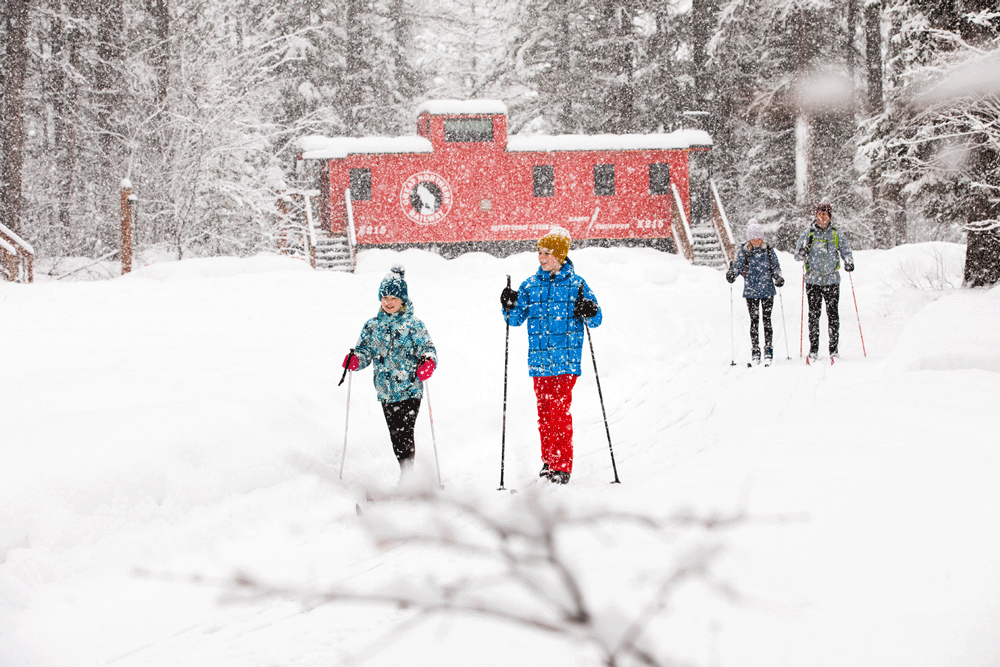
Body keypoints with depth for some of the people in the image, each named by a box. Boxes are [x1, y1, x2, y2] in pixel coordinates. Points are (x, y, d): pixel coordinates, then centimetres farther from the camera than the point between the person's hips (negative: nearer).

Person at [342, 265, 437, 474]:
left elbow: (428, 349, -5)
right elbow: (365, 351, 11)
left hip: (410, 390, -5)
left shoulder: (413, 326, -2)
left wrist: (428, 362, -27)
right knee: (395, 435, 11)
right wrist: (355, 360, -11)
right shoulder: (373, 326, 9)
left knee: (404, 434, -15)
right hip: (386, 392, 5)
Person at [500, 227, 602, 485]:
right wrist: (509, 306, -7)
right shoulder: (530, 285, 10)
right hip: (539, 361, 4)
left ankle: (562, 466, -7)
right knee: (544, 411, 7)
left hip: (565, 360, -4)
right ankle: (548, 461, 18)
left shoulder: (576, 284, 1)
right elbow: (516, 319, 13)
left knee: (559, 411, -10)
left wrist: (589, 311, -19)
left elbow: (596, 320, 3)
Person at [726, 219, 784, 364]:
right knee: (754, 321, 3)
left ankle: (768, 352, 0)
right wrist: (732, 274, -23)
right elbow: (737, 266, -2)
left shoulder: (769, 250, 2)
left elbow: (775, 267, 6)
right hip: (751, 291, 0)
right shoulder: (743, 251, 0)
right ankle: (755, 353, 9)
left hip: (767, 290, 0)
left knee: (767, 320, -4)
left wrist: (778, 277, -12)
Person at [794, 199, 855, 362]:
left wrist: (849, 262, -16)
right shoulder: (808, 233, 5)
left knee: (833, 315, 0)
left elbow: (846, 251, 6)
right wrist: (802, 254, -20)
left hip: (832, 281, 0)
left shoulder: (836, 234, 6)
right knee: (813, 315, 0)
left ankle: (834, 349, 7)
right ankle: (813, 350, 7)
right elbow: (797, 254, 3)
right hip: (813, 281, 0)